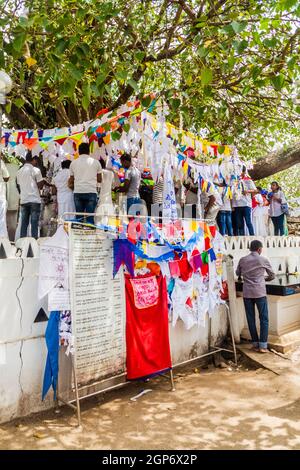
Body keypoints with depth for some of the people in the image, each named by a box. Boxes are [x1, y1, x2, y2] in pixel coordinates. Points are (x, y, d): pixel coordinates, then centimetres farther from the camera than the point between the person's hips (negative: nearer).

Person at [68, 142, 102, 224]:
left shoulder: (73, 163, 10)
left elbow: (71, 180, 11)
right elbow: (99, 179, 10)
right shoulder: (95, 162, 8)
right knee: (90, 217, -1)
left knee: (78, 217, 7)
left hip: (78, 192, 2)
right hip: (91, 191, -1)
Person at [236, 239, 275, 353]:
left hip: (247, 293, 3)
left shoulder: (242, 260, 5)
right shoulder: (263, 260, -1)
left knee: (251, 319, 8)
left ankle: (255, 344, 14)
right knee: (264, 319, 5)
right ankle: (263, 345, 2)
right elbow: (272, 276, 11)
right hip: (260, 293, -3)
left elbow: (238, 273, 22)